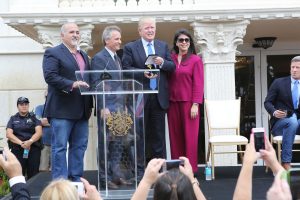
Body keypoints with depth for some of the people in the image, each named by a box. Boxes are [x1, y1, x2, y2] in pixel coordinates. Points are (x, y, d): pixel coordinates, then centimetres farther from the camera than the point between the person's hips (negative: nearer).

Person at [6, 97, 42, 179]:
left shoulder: (34, 117, 15)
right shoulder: (13, 119, 17)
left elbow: (39, 132, 3)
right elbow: (9, 134, 4)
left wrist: (30, 141, -17)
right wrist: (21, 143, -13)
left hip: (33, 147, 0)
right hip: (17, 148, 0)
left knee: (33, 174, -13)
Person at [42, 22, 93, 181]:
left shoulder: (84, 55, 21)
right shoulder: (52, 53, -2)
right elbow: (50, 76, -15)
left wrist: (90, 104, 14)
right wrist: (72, 84, -24)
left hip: (82, 110, 7)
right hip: (62, 109, -7)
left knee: (79, 146, 9)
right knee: (59, 147, -4)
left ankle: (76, 179, 16)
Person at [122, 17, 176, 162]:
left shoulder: (163, 46, 13)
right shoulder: (130, 48, 1)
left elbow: (172, 67, 10)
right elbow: (126, 69, -7)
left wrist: (162, 63, -11)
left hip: (159, 97, 3)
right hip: (139, 97, -3)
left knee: (158, 133, 8)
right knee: (140, 133, 4)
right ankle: (139, 165, 12)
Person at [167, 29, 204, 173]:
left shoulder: (195, 60, -1)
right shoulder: (171, 59, 8)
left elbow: (198, 83, -5)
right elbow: (167, 81, 10)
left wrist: (195, 104, -11)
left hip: (188, 102, -3)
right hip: (173, 102, 3)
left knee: (189, 135, -1)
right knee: (175, 135, 6)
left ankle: (190, 168, 6)